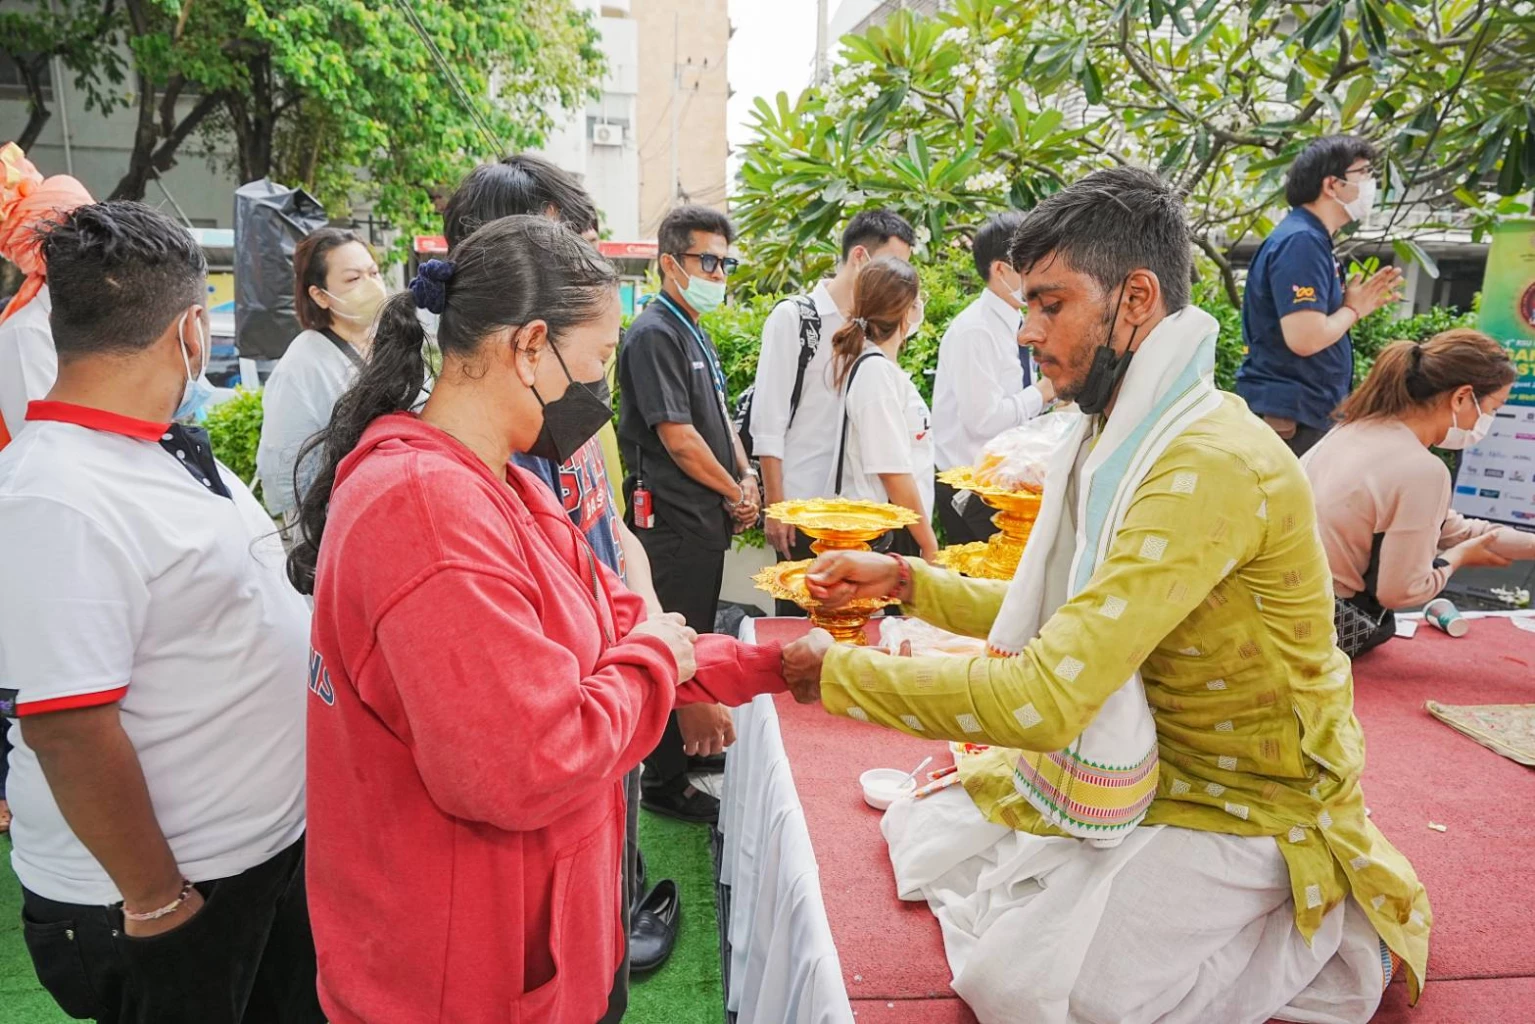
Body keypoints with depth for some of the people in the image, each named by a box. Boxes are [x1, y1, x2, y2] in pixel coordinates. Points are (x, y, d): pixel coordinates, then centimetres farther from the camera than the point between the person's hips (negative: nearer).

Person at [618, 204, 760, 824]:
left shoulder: (693, 333, 16)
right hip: (671, 518, -10)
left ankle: (690, 743, 36)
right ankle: (665, 782, 11)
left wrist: (746, 478, 6)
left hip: (705, 516, 10)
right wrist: (735, 494, -7)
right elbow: (677, 436, -19)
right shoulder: (654, 334, -15)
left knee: (696, 641, 20)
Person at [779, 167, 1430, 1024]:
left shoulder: (1212, 466, -30)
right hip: (1147, 767, 8)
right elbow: (1056, 615, 8)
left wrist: (838, 671, -25)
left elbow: (1044, 698, -35)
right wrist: (906, 580, 0)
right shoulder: (1126, 436, 2)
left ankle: (1315, 932, 4)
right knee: (929, 839, 9)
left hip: (1239, 807, -8)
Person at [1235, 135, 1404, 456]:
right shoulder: (1301, 241, -16)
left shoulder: (1313, 240, 16)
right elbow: (1305, 339, -26)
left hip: (1307, 412, 11)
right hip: (1288, 417, -11)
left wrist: (1358, 302, 8)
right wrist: (1354, 309, -8)